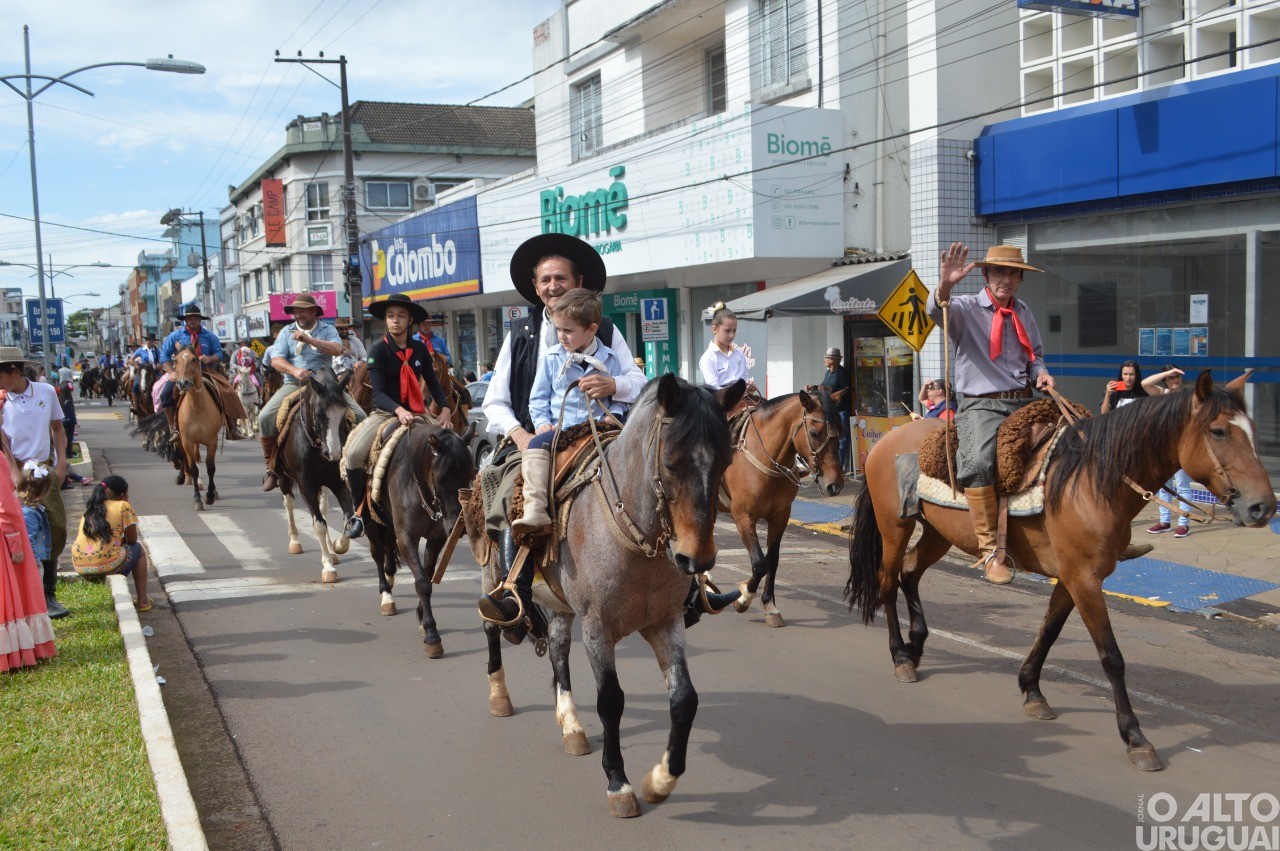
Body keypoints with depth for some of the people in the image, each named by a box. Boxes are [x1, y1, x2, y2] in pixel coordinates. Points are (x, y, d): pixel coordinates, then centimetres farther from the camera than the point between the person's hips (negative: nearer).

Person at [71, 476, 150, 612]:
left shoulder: (90, 509, 20)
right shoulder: (123, 506, 2)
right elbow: (132, 539, 6)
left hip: (80, 567, 6)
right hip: (107, 564, -6)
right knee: (138, 549, 24)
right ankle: (142, 601, 21)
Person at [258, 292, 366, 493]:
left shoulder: (327, 330, 8)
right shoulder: (286, 332, 12)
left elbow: (337, 349, -11)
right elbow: (276, 360, 1)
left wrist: (310, 339, -21)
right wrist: (294, 371, -19)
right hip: (294, 384, 1)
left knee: (359, 415, -17)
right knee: (265, 417, -21)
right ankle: (271, 467, -5)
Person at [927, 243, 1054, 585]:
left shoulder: (1024, 313, 19)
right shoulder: (966, 308, 2)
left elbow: (1035, 355, 28)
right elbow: (937, 311, -21)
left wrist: (1041, 372, 5)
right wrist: (944, 287, -43)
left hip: (1023, 403, 7)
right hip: (982, 405, -6)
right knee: (979, 460, -33)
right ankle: (989, 549, -27)